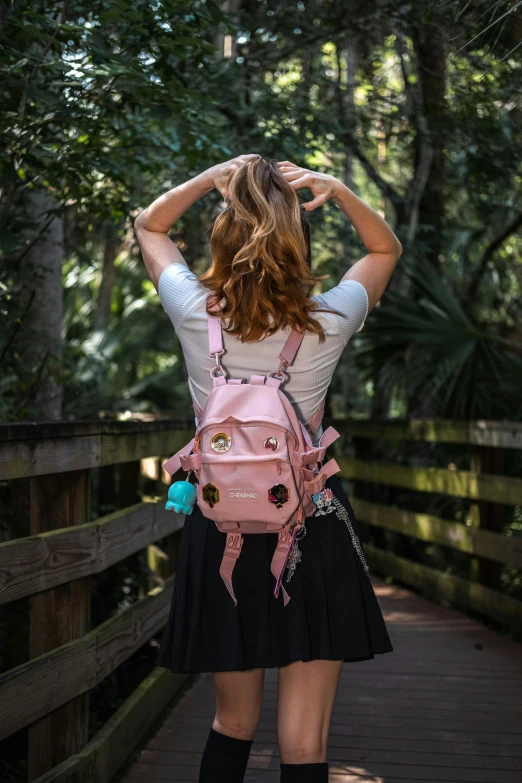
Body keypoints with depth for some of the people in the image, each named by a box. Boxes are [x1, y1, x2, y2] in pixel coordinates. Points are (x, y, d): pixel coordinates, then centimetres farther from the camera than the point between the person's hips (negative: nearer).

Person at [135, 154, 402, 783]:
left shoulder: (195, 314, -10)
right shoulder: (328, 322, -11)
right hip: (313, 526, -1)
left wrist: (213, 177, -2)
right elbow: (386, 249, 10)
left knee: (232, 723, 19)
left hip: (220, 525, 2)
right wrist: (338, 192, -4)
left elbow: (149, 225, 11)